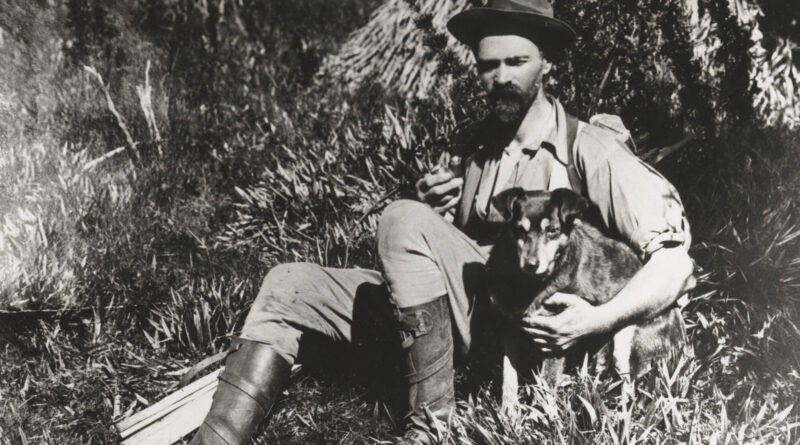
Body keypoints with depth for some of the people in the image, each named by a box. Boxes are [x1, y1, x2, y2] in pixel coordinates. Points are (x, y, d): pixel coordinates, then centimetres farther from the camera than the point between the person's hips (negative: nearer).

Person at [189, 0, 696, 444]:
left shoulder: (589, 149, -3)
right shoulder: (480, 150, 17)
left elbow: (676, 256, -10)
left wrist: (600, 320, -24)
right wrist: (439, 213, 1)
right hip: (462, 315, 7)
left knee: (405, 219, -28)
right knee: (286, 287, -5)